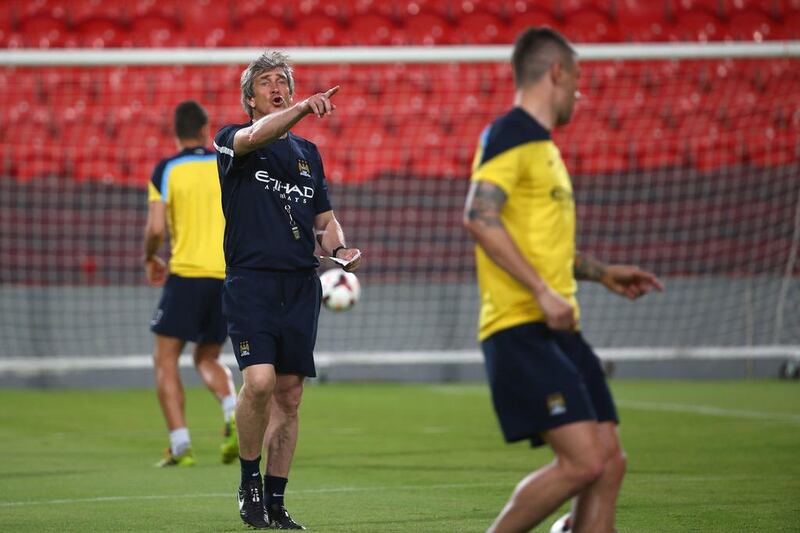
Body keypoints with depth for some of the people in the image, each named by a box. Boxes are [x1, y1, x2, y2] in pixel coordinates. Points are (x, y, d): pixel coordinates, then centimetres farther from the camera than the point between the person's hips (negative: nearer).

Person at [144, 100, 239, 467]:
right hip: (228, 276, 4)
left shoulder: (166, 171, -2)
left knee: (165, 361, 6)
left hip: (186, 275, -4)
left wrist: (149, 259, 11)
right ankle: (234, 413, -10)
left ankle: (180, 446, -6)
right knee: (207, 359, 19)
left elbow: (156, 229, -10)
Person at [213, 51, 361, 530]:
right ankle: (250, 480, 0)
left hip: (301, 287, 5)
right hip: (251, 280, -5)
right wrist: (302, 108, -38)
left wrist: (339, 248, -1)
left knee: (289, 394, 4)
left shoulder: (308, 153, 18)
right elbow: (257, 135, -22)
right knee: (260, 381, -20)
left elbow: (324, 220, 21)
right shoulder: (233, 140, 2)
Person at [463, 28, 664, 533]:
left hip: (559, 330, 10)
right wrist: (543, 292, -24)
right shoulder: (510, 135, -8)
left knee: (610, 460, 4)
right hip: (522, 330, -10)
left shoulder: (542, 145, 22)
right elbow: (480, 217, -22)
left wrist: (601, 272, 30)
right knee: (583, 461, -17)